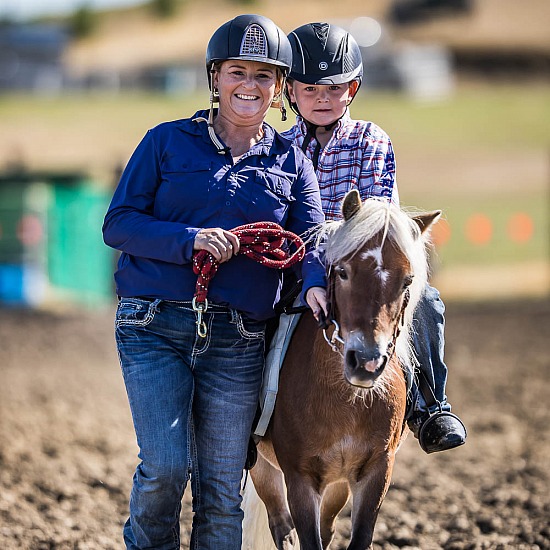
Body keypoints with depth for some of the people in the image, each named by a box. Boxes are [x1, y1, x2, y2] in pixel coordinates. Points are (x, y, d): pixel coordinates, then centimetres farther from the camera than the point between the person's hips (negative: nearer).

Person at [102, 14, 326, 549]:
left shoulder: (291, 163, 11)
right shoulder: (167, 142, 5)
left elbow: (312, 236, 0)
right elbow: (118, 223, 1)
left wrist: (316, 283, -23)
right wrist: (190, 240, -15)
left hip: (237, 339, 2)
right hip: (155, 327, -2)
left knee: (222, 490, 4)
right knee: (165, 464, -14)